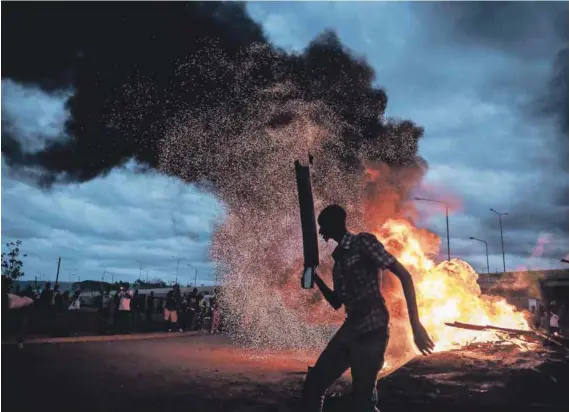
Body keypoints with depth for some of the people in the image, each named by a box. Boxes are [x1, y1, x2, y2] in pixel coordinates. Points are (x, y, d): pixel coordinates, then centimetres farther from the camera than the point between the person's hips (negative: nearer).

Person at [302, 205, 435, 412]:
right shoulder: (338, 257, 16)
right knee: (314, 383, 8)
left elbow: (404, 275, -13)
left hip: (372, 330, -8)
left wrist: (415, 325, -20)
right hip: (350, 329, 8)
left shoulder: (363, 242, -6)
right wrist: (315, 277, 11)